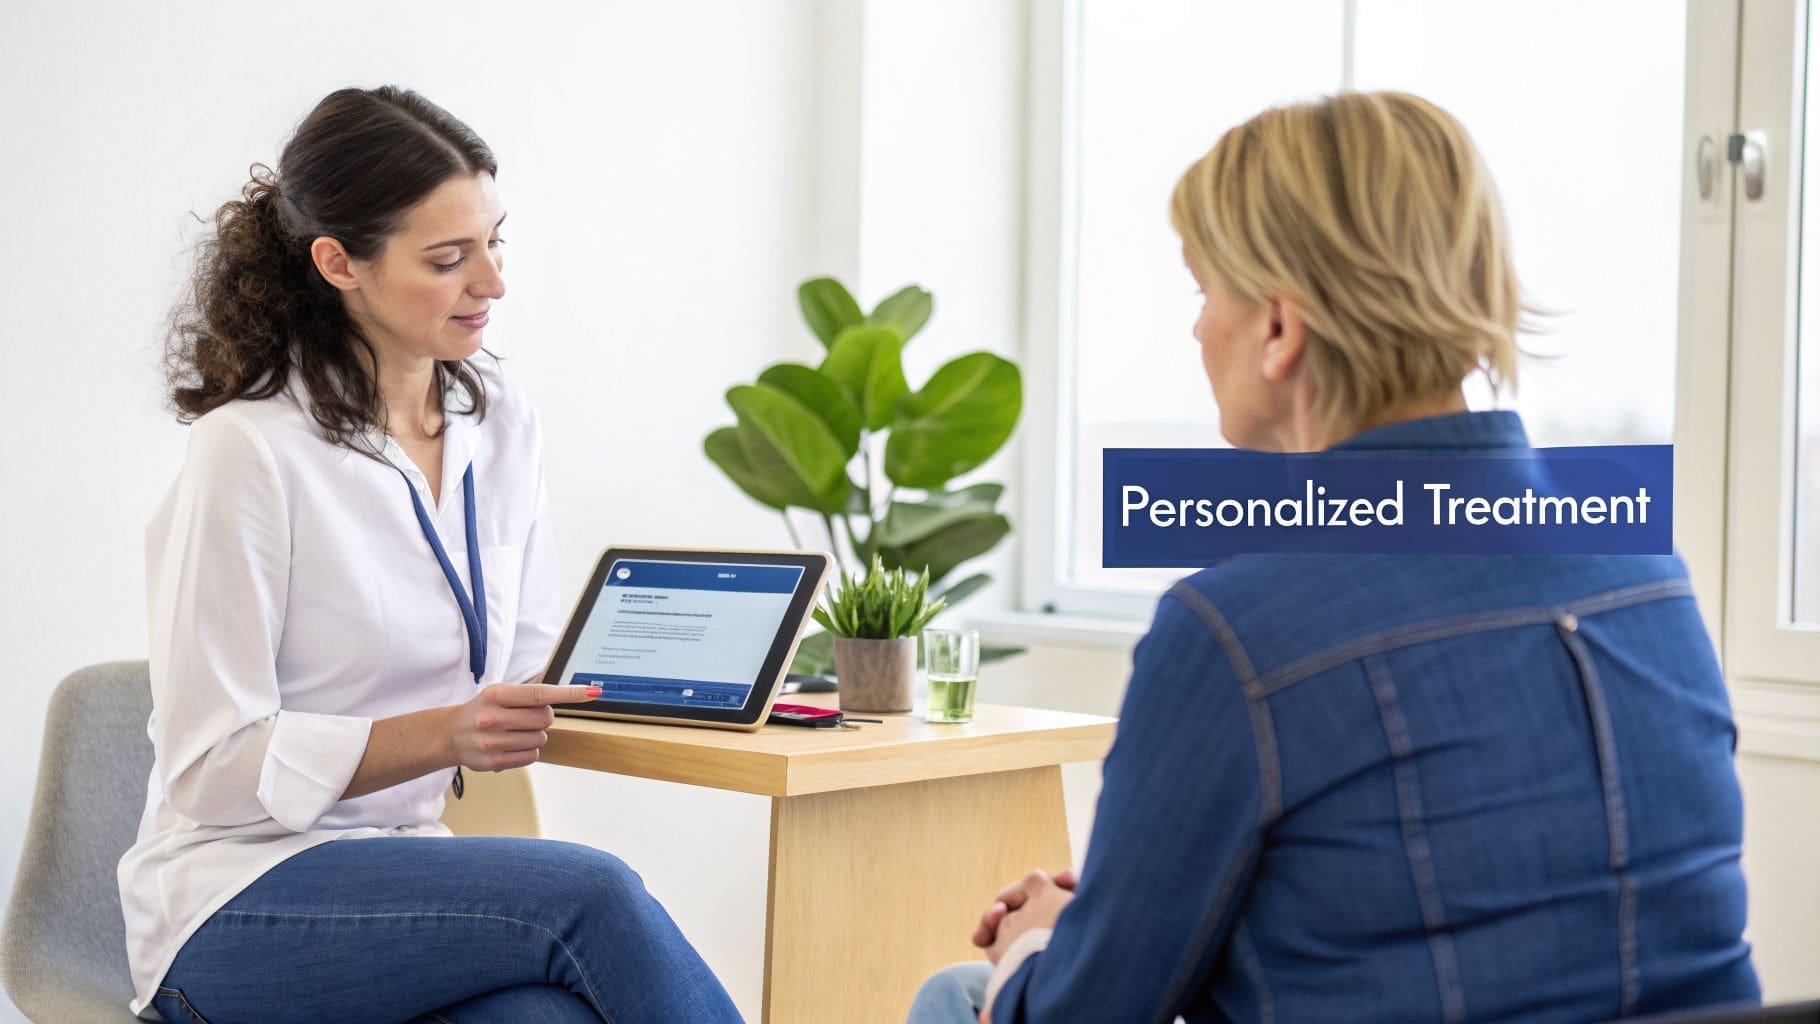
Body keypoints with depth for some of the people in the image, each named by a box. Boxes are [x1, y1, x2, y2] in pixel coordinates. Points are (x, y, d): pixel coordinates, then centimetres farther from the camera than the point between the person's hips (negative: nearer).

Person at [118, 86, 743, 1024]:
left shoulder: (500, 422, 8)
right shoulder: (247, 453, -13)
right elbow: (211, 766, -13)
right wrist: (442, 735, -25)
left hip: (413, 868, 5)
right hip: (241, 905, -5)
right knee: (592, 895, -30)